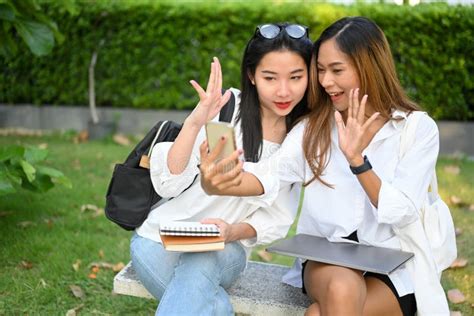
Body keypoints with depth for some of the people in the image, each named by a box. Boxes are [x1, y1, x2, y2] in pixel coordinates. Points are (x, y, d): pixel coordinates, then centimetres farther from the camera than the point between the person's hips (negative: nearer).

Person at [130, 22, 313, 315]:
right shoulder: (224, 106, -12)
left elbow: (278, 217, 3)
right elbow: (168, 184, -15)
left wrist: (234, 232, -18)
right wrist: (194, 122, -31)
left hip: (226, 247, 2)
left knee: (197, 270, -32)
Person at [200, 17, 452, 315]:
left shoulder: (419, 128, -4)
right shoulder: (313, 127, 4)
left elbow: (402, 213, -12)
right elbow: (271, 175, -14)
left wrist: (356, 159, -26)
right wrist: (216, 183, -35)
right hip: (326, 259, 2)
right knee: (341, 290, -34)